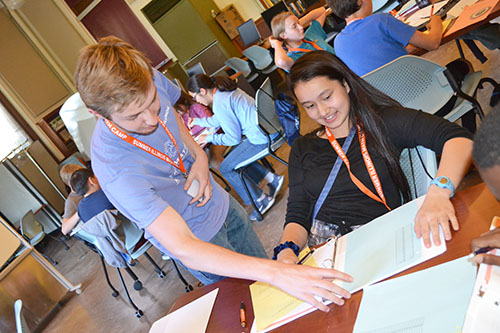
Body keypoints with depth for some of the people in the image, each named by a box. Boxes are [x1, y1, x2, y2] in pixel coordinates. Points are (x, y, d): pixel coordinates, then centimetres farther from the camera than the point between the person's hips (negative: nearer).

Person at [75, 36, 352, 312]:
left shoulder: (150, 80, -20)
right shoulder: (116, 170, -39)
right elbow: (183, 248, -43)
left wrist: (199, 155, -13)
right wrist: (276, 273, -52)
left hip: (219, 201, 6)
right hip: (198, 239, -5)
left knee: (264, 281, 22)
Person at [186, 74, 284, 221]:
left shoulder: (219, 103, -18)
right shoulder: (224, 89, 13)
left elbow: (233, 138, -12)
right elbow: (218, 120, 29)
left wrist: (209, 138, -1)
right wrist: (196, 121, 36)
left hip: (260, 138, -10)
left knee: (226, 168, 5)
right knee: (234, 157, 24)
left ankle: (261, 200, 9)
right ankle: (273, 179, 19)